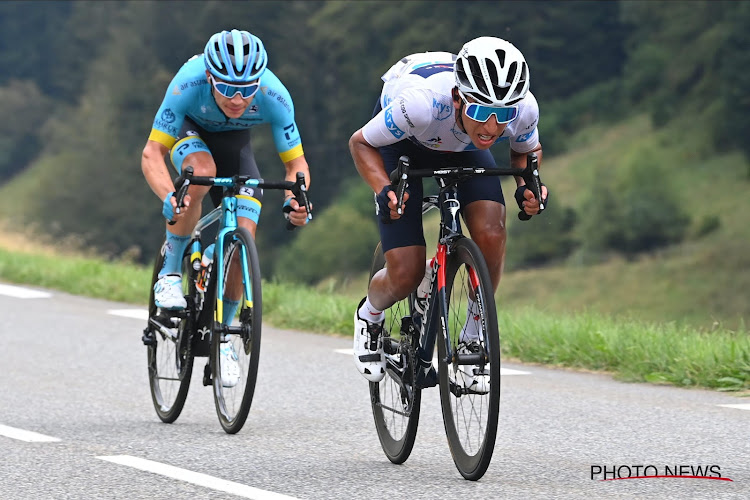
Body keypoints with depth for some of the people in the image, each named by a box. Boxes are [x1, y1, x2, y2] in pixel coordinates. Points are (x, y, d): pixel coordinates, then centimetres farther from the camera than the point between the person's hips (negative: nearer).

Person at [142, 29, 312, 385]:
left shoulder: (274, 96, -35)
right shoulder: (188, 84, -39)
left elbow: (296, 162, -24)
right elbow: (153, 152, -37)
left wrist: (295, 199, -46)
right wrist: (168, 196, -56)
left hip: (234, 141, 2)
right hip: (189, 130, -2)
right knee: (202, 171, -37)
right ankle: (170, 272, -19)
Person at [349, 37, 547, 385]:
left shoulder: (524, 108, -33)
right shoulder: (422, 102, -44)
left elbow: (527, 150, -6)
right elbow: (362, 143, -24)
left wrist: (526, 187, -27)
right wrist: (384, 192, -41)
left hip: (463, 149, 3)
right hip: (401, 144, -3)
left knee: (491, 235, -24)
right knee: (406, 275, -12)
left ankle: (473, 337, 1)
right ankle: (370, 316, 25)